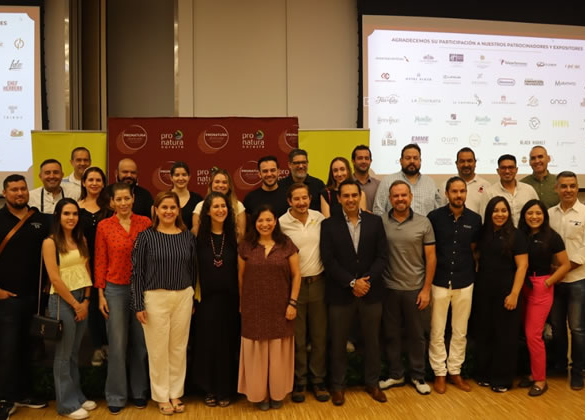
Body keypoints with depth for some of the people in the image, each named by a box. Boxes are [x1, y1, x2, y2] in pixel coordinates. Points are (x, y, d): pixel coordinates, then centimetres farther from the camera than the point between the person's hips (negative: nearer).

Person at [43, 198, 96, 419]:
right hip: (62, 300, -5)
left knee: (75, 352, 15)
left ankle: (77, 396, 27)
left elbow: (87, 270, 9)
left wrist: (86, 300, -1)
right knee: (63, 354, 5)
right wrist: (75, 304, -10)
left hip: (83, 299, 5)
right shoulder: (50, 242, -9)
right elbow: (55, 279, -13)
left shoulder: (81, 239, 8)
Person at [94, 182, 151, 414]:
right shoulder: (104, 226, -2)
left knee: (140, 342, 11)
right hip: (115, 289, -1)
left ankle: (139, 391, 27)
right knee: (117, 345, 5)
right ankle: (116, 395, 20)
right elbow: (100, 262, 0)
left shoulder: (145, 222, -1)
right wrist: (101, 294, -2)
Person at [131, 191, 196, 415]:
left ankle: (176, 393, 27)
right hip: (155, 298, -2)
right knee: (158, 349, 6)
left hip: (183, 297, 3)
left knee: (179, 348, 11)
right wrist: (138, 305, -8)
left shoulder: (188, 236, 3)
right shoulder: (146, 236, -6)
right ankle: (162, 396, 22)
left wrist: (193, 298, 10)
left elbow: (193, 269, 9)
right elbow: (137, 272, -5)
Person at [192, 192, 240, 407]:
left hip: (229, 299, 1)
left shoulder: (233, 237, 1)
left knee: (227, 344, 8)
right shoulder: (199, 237, -2)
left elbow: (239, 270, 2)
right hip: (206, 299, 0)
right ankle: (209, 389, 23)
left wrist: (241, 299, -1)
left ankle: (225, 390, 22)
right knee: (207, 344, 7)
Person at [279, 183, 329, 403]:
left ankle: (318, 380, 27)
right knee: (297, 337, 10)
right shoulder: (281, 223, -10)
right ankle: (299, 381, 27)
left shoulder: (319, 217, -1)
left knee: (319, 335, 12)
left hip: (318, 283, 3)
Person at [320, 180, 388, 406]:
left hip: (371, 292, 2)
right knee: (338, 342, 9)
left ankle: (372, 383, 32)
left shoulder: (375, 221, 2)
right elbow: (328, 261, -9)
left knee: (372, 341, 13)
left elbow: (382, 256, -2)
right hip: (340, 294, -1)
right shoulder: (328, 225, -3)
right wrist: (352, 282, -15)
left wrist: (366, 280, -14)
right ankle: (337, 385, 26)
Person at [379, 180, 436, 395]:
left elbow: (431, 257, -1)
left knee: (416, 335, 12)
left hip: (415, 289, 0)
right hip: (389, 288, 1)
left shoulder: (423, 223, -3)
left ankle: (418, 376, 29)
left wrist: (426, 289, -4)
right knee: (391, 334, 12)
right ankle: (395, 374, 29)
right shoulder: (380, 222, -3)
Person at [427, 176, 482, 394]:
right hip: (439, 281, -2)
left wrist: (468, 268, 6)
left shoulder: (475, 219, 0)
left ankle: (455, 371, 27)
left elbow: (473, 248, 13)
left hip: (465, 282, 2)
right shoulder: (434, 217, -7)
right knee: (437, 332, 5)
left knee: (460, 331, 12)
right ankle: (439, 373, 19)